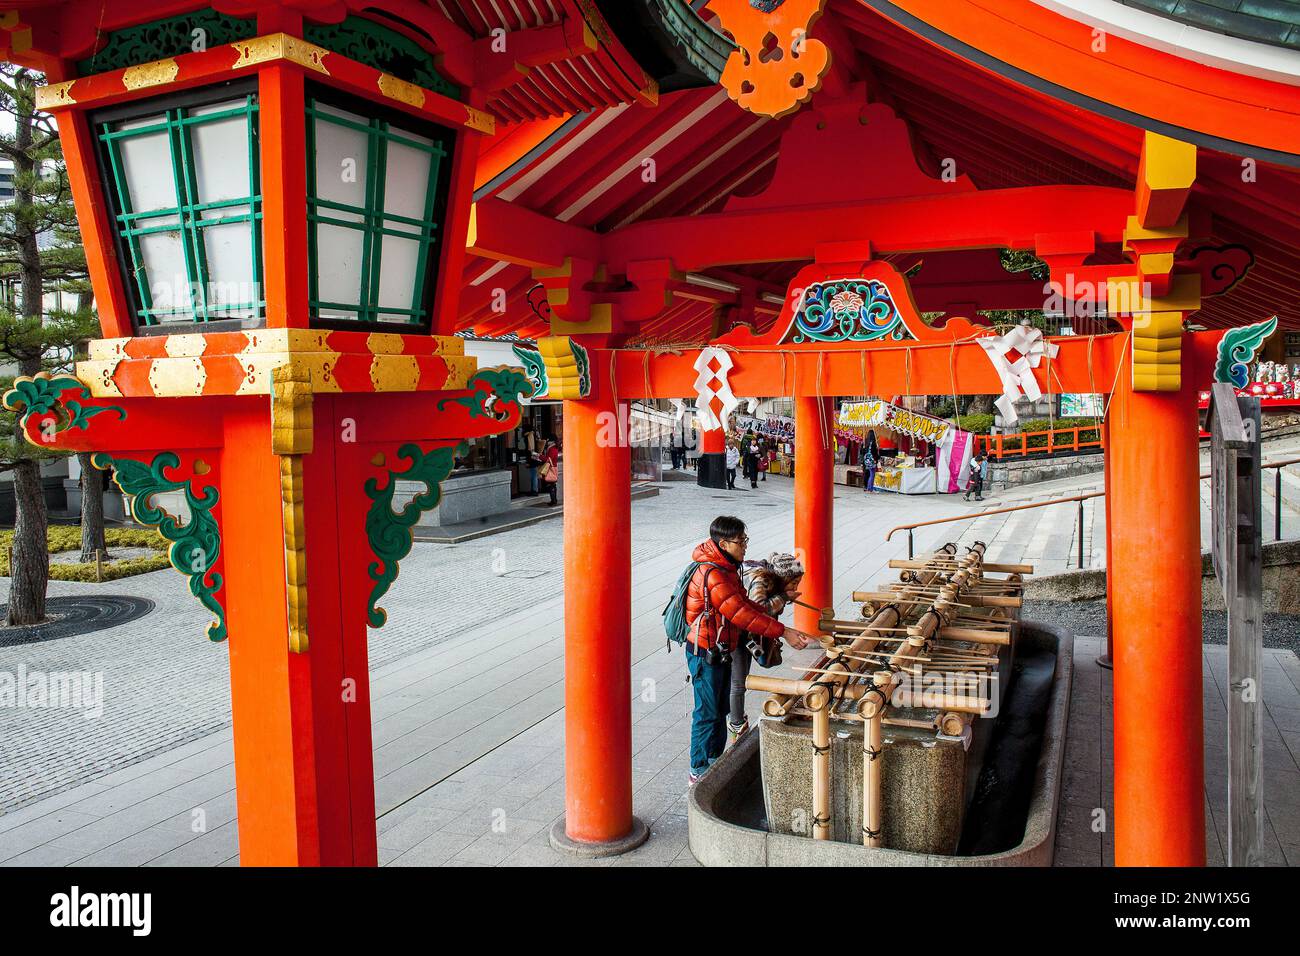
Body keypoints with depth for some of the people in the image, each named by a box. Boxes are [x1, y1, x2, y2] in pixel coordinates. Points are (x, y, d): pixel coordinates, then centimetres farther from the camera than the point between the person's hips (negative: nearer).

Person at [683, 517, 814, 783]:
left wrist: (772, 618, -4)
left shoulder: (727, 567, 6)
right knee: (707, 714, 2)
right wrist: (782, 632, -27)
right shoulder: (711, 576, -28)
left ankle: (716, 761, 32)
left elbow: (744, 602, 10)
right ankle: (700, 771, 14)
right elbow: (742, 614, -29)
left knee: (721, 709, 19)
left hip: (722, 651, 10)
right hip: (705, 653, -10)